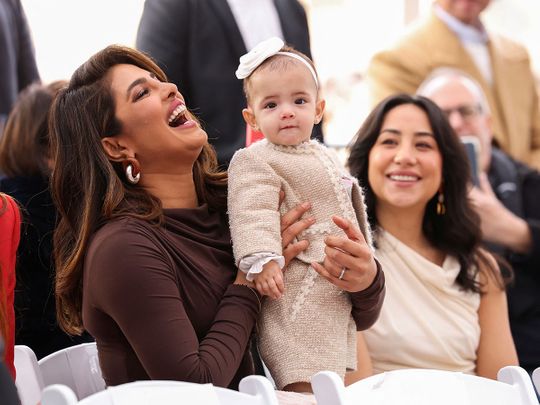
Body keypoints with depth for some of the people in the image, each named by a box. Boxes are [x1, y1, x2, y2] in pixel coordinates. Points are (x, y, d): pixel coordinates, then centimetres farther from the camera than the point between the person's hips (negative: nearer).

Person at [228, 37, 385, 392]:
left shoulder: (325, 157, 18)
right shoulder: (255, 161, -11)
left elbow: (350, 207, 27)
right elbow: (253, 214, -24)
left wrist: (366, 265, 29)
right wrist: (262, 259, -38)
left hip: (340, 289, 9)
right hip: (297, 291, -9)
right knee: (305, 383, -16)